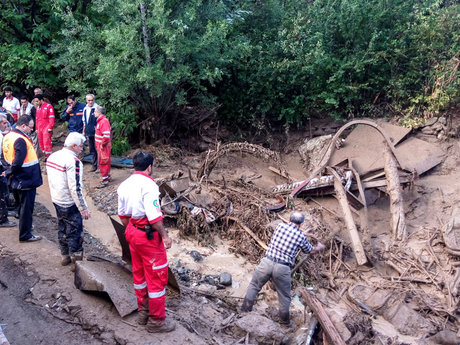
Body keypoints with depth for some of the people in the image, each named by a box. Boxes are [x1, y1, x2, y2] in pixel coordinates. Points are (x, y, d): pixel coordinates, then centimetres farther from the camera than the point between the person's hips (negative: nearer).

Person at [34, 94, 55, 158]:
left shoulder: (48, 106, -6)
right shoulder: (38, 108, 18)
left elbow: (51, 118, -10)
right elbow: (37, 119, 23)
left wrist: (50, 128, -15)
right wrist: (37, 128, 19)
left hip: (46, 129, -8)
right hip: (40, 129, 8)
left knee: (46, 143, -12)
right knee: (41, 144, 7)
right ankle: (46, 156, 16)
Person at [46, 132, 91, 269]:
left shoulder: (52, 156, 5)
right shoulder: (73, 160, -22)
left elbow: (51, 180, 15)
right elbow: (75, 188, -25)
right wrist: (83, 208, -21)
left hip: (56, 200, 9)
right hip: (70, 204, -8)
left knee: (62, 229, 21)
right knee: (74, 232, 4)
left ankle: (65, 256, 35)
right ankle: (77, 261, 14)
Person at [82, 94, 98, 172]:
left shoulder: (96, 108, -10)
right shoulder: (85, 109, 12)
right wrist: (84, 131, 19)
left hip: (95, 132, -7)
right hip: (88, 133, 7)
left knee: (97, 149, -4)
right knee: (91, 150, 13)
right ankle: (94, 165, 22)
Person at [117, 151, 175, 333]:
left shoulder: (124, 185, 5)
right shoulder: (148, 185, -21)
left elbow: (122, 214, 13)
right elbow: (154, 216, -25)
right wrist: (165, 236, -16)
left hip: (131, 231, 9)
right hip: (149, 235, -9)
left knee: (139, 272, 20)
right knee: (157, 276, 3)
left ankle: (143, 311, 36)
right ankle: (156, 320, 14)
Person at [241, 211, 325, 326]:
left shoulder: (280, 226, 6)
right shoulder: (301, 236, 1)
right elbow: (310, 250, 20)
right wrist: (319, 247, 45)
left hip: (267, 262, 2)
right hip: (282, 268, -1)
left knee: (254, 286, 21)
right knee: (284, 296, 18)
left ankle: (245, 310, 25)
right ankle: (285, 320, 32)